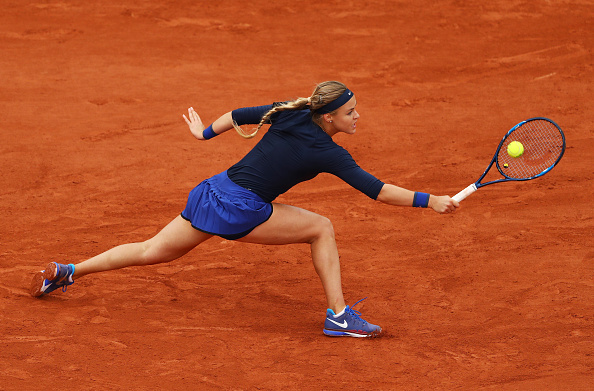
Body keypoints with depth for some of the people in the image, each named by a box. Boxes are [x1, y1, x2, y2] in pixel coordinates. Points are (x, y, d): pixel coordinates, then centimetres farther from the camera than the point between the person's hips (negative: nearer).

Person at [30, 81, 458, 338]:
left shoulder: (289, 113, 5)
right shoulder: (327, 153, -13)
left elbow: (239, 114, 16)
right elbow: (376, 190, -15)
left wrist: (206, 132, 32)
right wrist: (430, 201, -12)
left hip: (213, 192, 7)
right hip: (239, 210, -7)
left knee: (152, 252, 19)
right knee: (320, 228, 1)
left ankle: (65, 272, 24)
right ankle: (339, 315, 0)